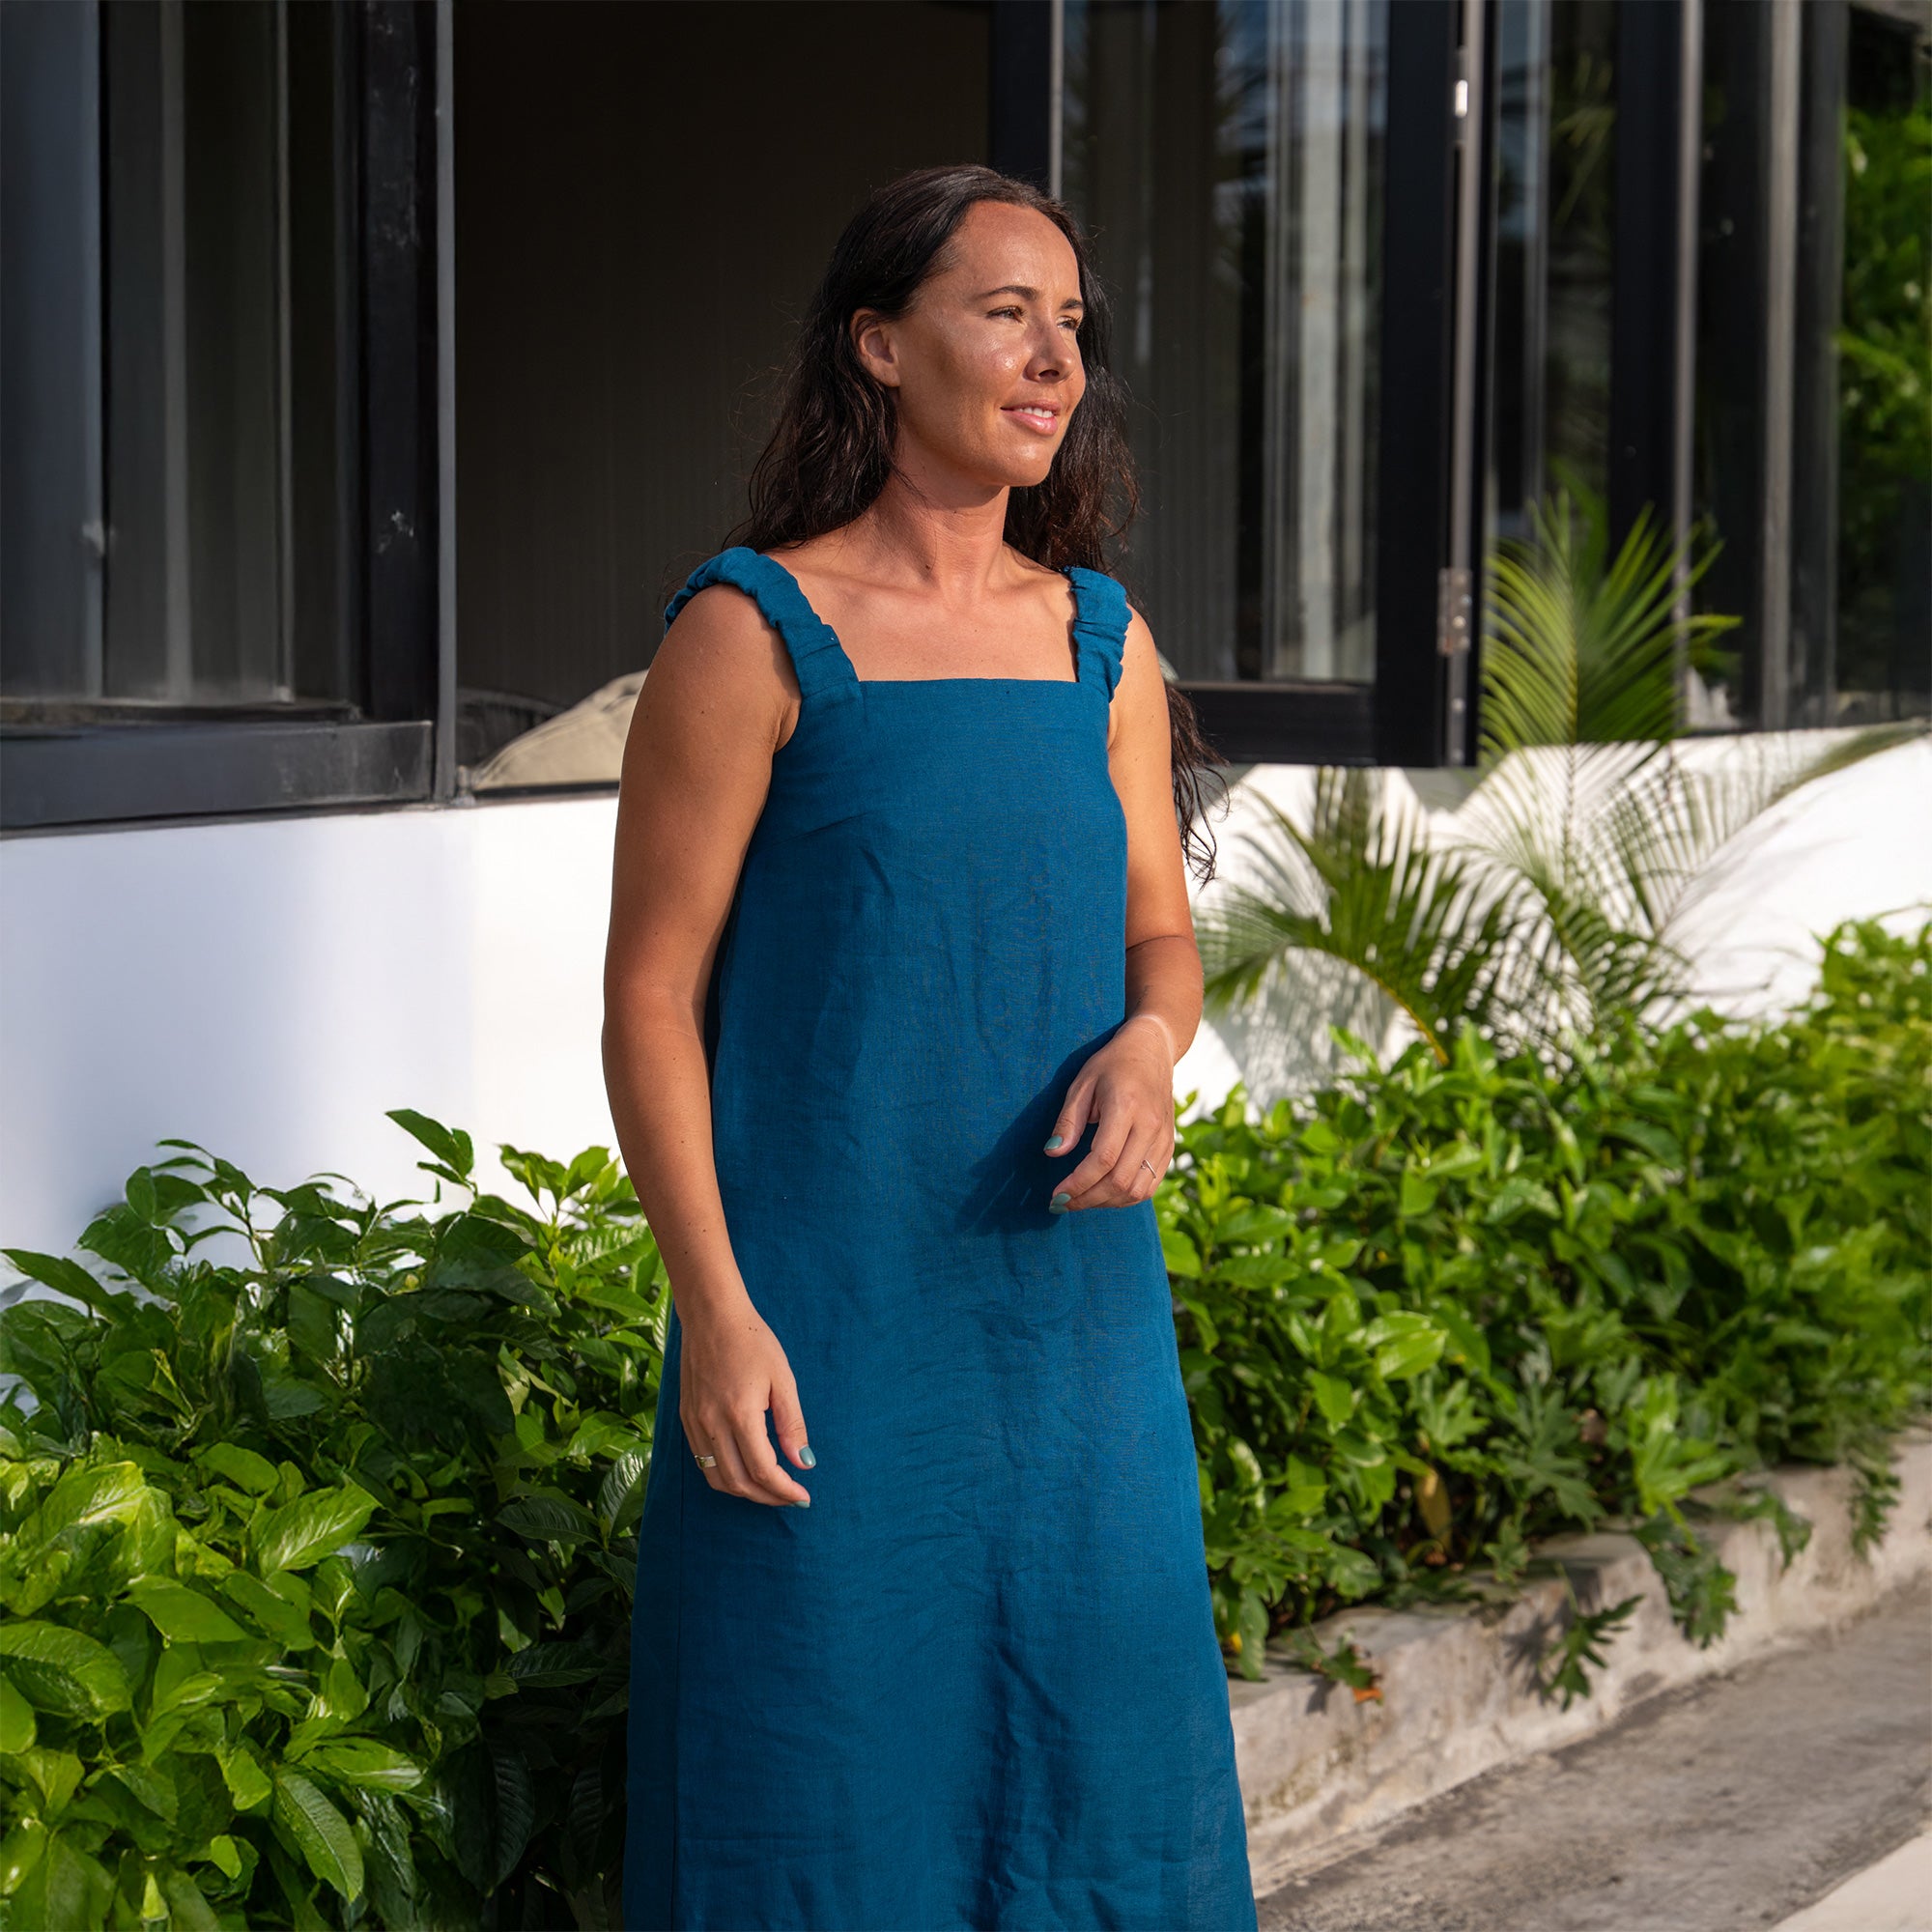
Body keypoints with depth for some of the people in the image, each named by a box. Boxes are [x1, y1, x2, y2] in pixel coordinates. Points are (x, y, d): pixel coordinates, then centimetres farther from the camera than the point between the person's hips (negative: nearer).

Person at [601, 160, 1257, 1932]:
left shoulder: (1103, 642, 9)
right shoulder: (752, 634, -7)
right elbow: (651, 994, -7)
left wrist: (1149, 1043, -8)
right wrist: (714, 1310, -15)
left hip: (1069, 1299, 5)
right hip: (824, 1310, -5)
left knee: (1095, 1729, 9)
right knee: (818, 1761, 1)